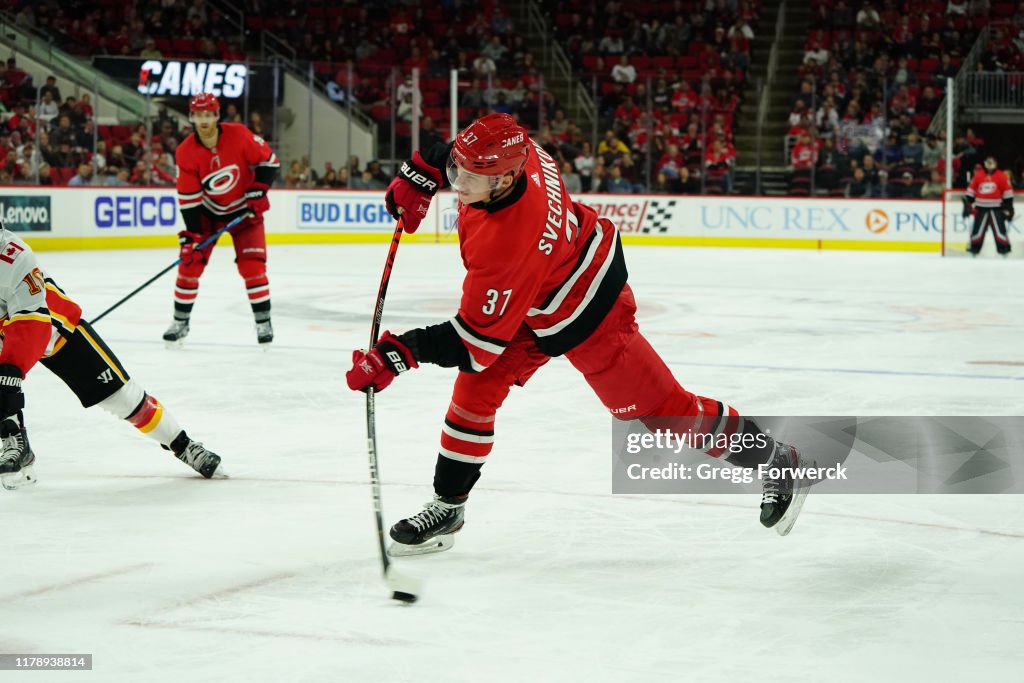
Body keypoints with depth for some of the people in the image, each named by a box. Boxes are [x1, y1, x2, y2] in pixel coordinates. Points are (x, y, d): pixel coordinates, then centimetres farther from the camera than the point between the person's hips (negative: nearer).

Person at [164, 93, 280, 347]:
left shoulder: (239, 135, -21)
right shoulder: (185, 153, -17)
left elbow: (268, 160, -9)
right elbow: (188, 198, -14)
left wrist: (257, 192, -16)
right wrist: (192, 235, -18)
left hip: (244, 210, -2)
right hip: (208, 211, 2)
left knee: (252, 264, -12)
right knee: (190, 263, -5)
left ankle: (263, 322, 0)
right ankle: (180, 322, 9)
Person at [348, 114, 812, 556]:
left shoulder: (505, 245, -42)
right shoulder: (513, 149, -23)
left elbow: (476, 341, -32)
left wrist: (399, 354, -31)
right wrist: (418, 178, 5)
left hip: (581, 312, -9)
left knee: (655, 407, 2)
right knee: (476, 388, 3)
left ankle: (775, 461, 21)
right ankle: (447, 509, 15)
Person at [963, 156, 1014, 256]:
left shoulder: (1001, 176, -2)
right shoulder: (978, 175, 4)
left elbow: (1008, 192, 1)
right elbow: (971, 190, 10)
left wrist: (1009, 207, -1)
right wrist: (967, 205, 7)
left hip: (996, 208, -2)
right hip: (981, 208, 2)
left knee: (999, 230, -7)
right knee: (977, 230, 4)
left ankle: (1005, 250, -1)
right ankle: (973, 250, 14)